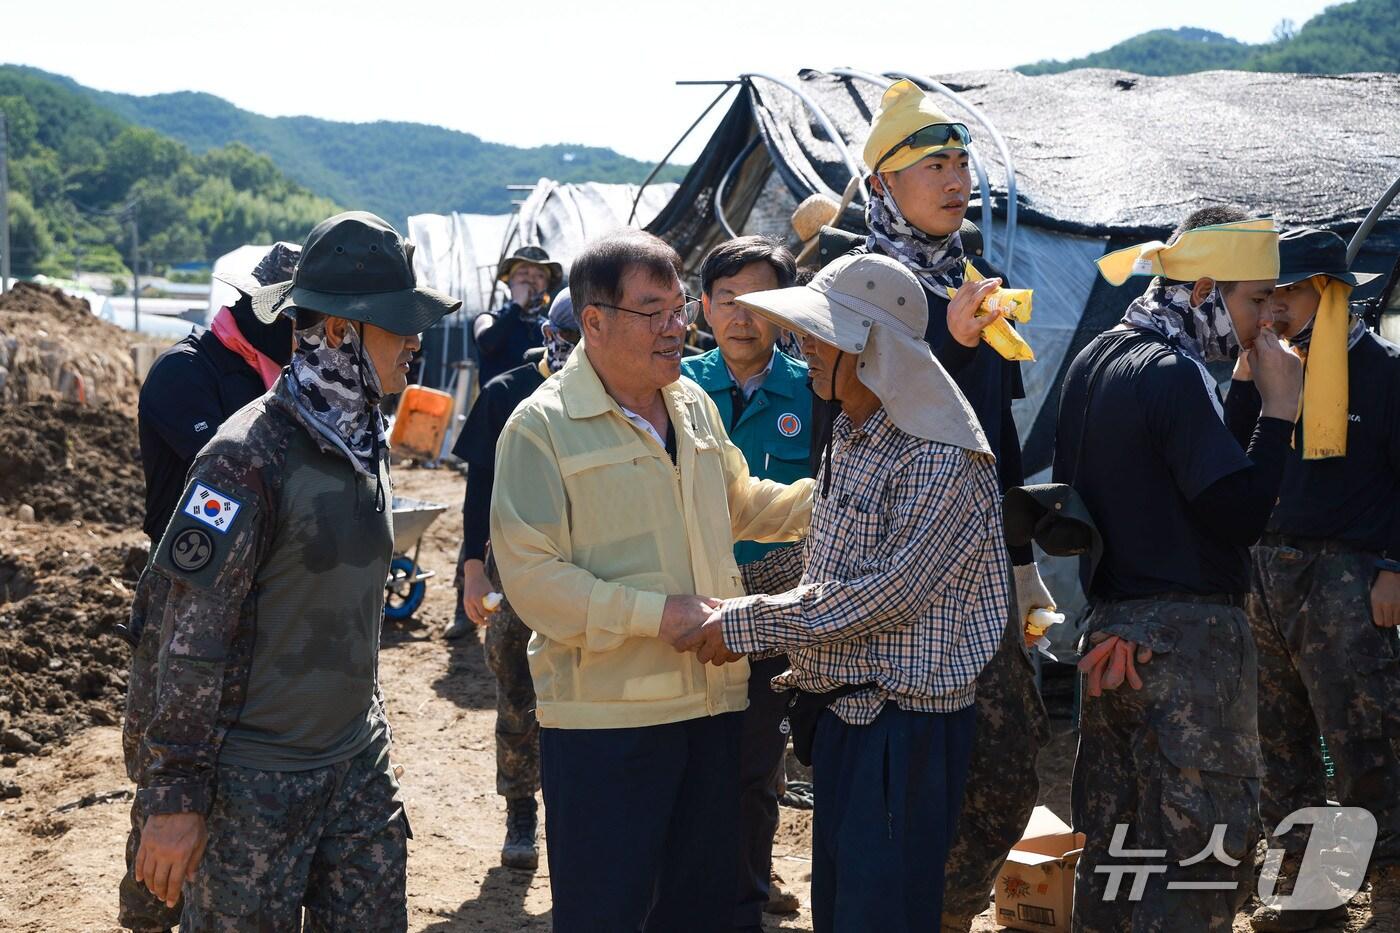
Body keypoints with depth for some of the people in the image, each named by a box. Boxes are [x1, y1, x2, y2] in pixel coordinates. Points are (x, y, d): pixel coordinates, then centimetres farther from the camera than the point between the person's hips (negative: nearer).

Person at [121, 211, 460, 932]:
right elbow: (182, 635, -18)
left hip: (356, 765, 7)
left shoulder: (365, 439, 7)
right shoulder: (249, 457, -18)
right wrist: (174, 799, -18)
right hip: (252, 784, -7)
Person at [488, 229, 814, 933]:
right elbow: (531, 574, -18)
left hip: (713, 697, 7)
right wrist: (656, 613, -21)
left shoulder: (694, 405, 11)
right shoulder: (542, 426, -11)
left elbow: (738, 506, 27)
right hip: (603, 716, -6)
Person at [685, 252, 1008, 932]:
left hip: (906, 724, -9)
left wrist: (749, 624, -19)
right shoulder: (846, 438, 12)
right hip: (843, 714, 9)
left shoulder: (940, 458, -19)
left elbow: (890, 593, -23)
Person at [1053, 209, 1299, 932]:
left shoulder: (1094, 361, 13)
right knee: (1204, 842, -3)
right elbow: (1240, 515, -19)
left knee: (1112, 840, 16)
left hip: (1108, 628, 9)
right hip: (1188, 637, -9)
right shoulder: (1176, 374, -15)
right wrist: (1279, 409, -11)